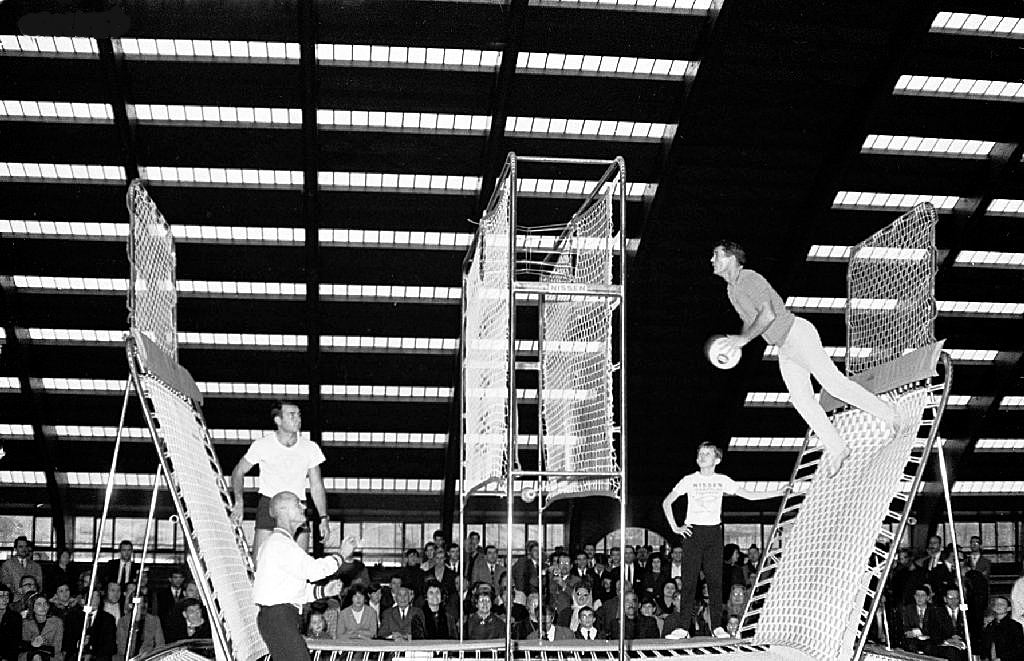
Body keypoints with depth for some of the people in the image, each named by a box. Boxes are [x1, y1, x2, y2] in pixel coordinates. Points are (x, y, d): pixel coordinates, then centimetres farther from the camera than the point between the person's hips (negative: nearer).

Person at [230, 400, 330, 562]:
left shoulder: (310, 448, 1)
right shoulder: (262, 445, -5)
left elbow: (316, 486, 8)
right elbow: (238, 472, 6)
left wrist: (323, 518, 1)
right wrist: (239, 502, -8)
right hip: (269, 505, -2)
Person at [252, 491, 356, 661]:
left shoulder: (283, 542, 23)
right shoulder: (279, 543, -11)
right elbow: (312, 569, -21)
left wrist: (324, 590, 11)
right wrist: (342, 555, -9)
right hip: (277, 616, -10)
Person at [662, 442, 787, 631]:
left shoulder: (722, 480, 9)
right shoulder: (689, 480, 3)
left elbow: (750, 495, 10)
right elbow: (666, 502, 6)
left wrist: (780, 492, 5)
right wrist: (675, 527, -2)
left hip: (714, 532, 2)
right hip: (693, 532, -2)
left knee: (715, 580, -1)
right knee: (689, 580, -5)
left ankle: (717, 626, 3)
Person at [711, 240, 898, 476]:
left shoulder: (749, 279, -17)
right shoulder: (732, 290, 13)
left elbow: (768, 314, -27)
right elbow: (749, 319, 25)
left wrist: (744, 338, -23)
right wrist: (736, 343, 9)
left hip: (797, 334, -9)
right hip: (785, 349, 9)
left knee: (834, 383, -12)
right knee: (801, 401, 4)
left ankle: (886, 412, 2)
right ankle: (836, 449, 9)